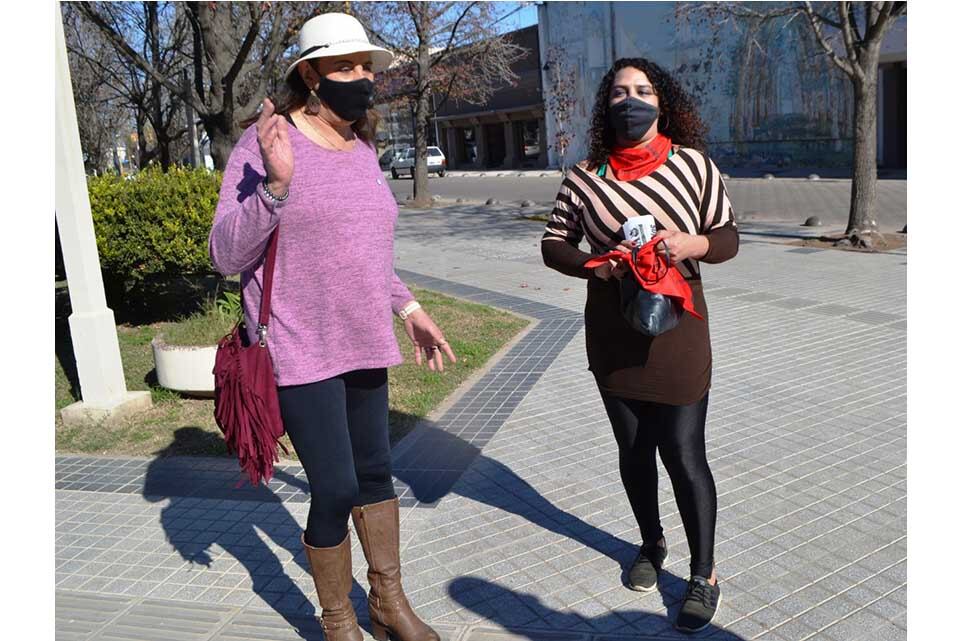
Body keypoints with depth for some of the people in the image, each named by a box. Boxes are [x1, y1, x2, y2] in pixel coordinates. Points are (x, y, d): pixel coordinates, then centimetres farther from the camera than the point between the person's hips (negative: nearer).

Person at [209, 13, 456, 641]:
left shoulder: (362, 149, 10)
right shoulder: (265, 144, -11)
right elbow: (227, 254, -14)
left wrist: (408, 307, 15)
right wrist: (275, 182, -27)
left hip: (363, 345, 7)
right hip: (300, 352, -6)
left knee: (376, 472, 15)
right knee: (335, 490, -4)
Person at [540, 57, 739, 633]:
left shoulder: (693, 164, -1)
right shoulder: (585, 175, 0)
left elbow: (728, 239, 3)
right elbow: (553, 245, 3)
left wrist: (688, 244, -18)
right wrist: (597, 265, -16)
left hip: (677, 327, -2)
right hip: (612, 331, 2)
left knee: (684, 453, 0)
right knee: (633, 447, 15)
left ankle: (704, 574, 19)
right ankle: (652, 544, 39)